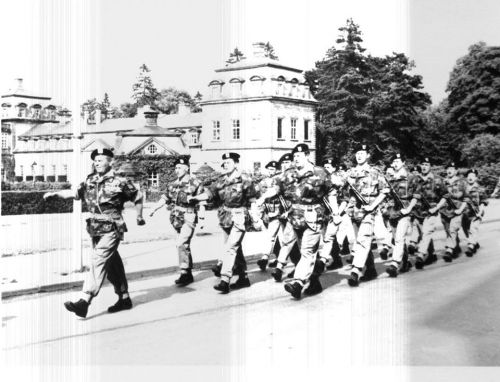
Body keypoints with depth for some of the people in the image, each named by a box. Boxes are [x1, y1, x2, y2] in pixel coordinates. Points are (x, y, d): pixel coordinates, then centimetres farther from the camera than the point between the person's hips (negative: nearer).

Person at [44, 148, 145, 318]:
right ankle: (124, 298, 27)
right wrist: (55, 193, -1)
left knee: (98, 262, -15)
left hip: (111, 229, -7)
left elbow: (138, 197, 5)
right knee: (112, 264, 15)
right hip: (95, 229, 7)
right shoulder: (90, 181, 11)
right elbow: (75, 193, 12)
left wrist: (139, 216, 13)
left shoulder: (120, 182, -5)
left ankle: (84, 302, -21)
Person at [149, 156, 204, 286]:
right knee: (184, 246, 12)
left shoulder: (194, 183, -5)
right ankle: (189, 274, 20)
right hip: (177, 218, 7)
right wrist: (154, 209, 1)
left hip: (189, 218, -7)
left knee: (181, 244, -18)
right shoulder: (173, 184, 13)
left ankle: (184, 274, -11)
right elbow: (165, 198, 14)